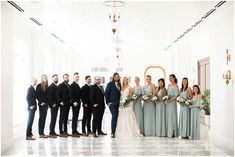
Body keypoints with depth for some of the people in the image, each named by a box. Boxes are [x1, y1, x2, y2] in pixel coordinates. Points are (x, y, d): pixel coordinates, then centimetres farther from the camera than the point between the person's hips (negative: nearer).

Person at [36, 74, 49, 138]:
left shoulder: (47, 86, 11)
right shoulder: (39, 86, -6)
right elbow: (37, 95, -9)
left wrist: (47, 103, 5)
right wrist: (41, 102, -12)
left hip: (46, 104, 6)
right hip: (41, 104, -6)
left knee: (44, 118, 9)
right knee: (41, 118, -3)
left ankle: (42, 132, 15)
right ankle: (40, 134, 1)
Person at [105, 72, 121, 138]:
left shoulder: (119, 84, 14)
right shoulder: (110, 84, 1)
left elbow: (120, 93, 16)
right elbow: (106, 93, -1)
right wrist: (108, 102, -7)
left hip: (118, 103, 5)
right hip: (112, 103, -5)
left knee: (116, 117, 3)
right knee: (114, 116, -13)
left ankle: (114, 131, 11)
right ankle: (112, 132, -8)